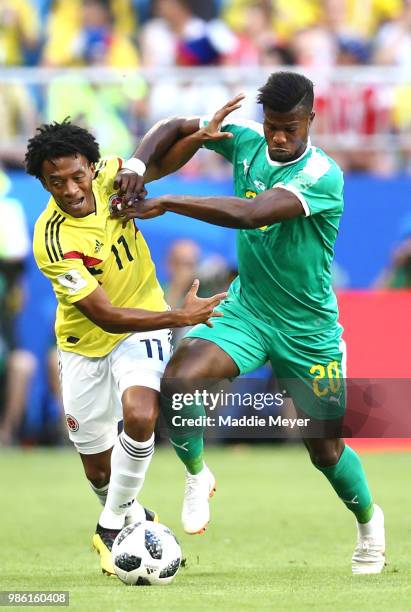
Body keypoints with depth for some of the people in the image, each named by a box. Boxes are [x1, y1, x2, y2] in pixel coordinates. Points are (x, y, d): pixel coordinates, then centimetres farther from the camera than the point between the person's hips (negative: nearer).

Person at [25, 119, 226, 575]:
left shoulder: (106, 176, -15)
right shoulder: (53, 243, -27)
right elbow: (106, 316, -29)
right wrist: (179, 317, -34)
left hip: (141, 331, 1)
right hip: (85, 346, -1)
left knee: (139, 416, -28)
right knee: (98, 470, 9)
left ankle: (112, 525, -7)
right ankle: (135, 517, 43)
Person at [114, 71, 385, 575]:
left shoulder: (323, 175, -23)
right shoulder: (247, 141, -5)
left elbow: (252, 213, -37)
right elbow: (176, 129, 8)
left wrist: (166, 203, -36)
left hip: (308, 327, -3)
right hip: (245, 307, 4)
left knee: (325, 448, 6)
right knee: (177, 382, -25)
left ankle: (369, 519, 37)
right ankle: (197, 476, 2)